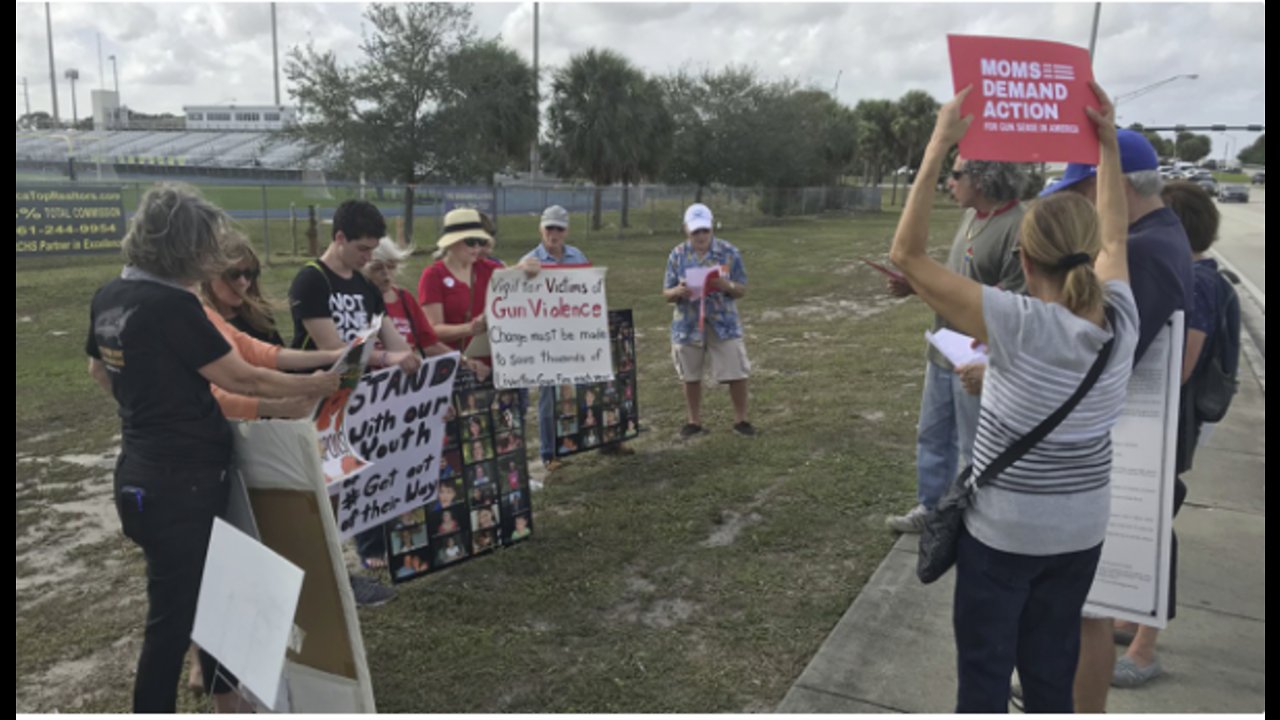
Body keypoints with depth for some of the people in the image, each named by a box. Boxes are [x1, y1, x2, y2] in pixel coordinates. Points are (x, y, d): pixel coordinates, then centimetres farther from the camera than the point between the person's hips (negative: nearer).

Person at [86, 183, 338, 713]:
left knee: (209, 589, 22)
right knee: (175, 612, 4)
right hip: (180, 481, -10)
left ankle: (225, 696, 37)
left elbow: (98, 370, 21)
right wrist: (314, 386, -4)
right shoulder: (173, 306, -22)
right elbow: (242, 379, -16)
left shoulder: (109, 297, 5)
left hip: (142, 471, 10)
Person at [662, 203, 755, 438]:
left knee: (737, 373, -1)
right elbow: (666, 293, 4)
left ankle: (741, 419, 18)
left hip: (724, 323, -1)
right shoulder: (677, 255, 1)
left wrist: (727, 286, -22)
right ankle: (694, 421, 27)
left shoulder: (729, 253, -3)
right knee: (690, 376, 10)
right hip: (688, 324, 1)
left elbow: (742, 290, 0)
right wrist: (678, 292, -20)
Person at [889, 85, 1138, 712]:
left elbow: (907, 255, -25)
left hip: (1003, 530, -5)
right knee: (1052, 672, 21)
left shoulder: (1018, 325, -25)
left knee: (984, 670, 12)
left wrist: (937, 150, -23)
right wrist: (1108, 143, 15)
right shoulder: (1120, 322, -9)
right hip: (1081, 530, 5)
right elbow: (1114, 238, 11)